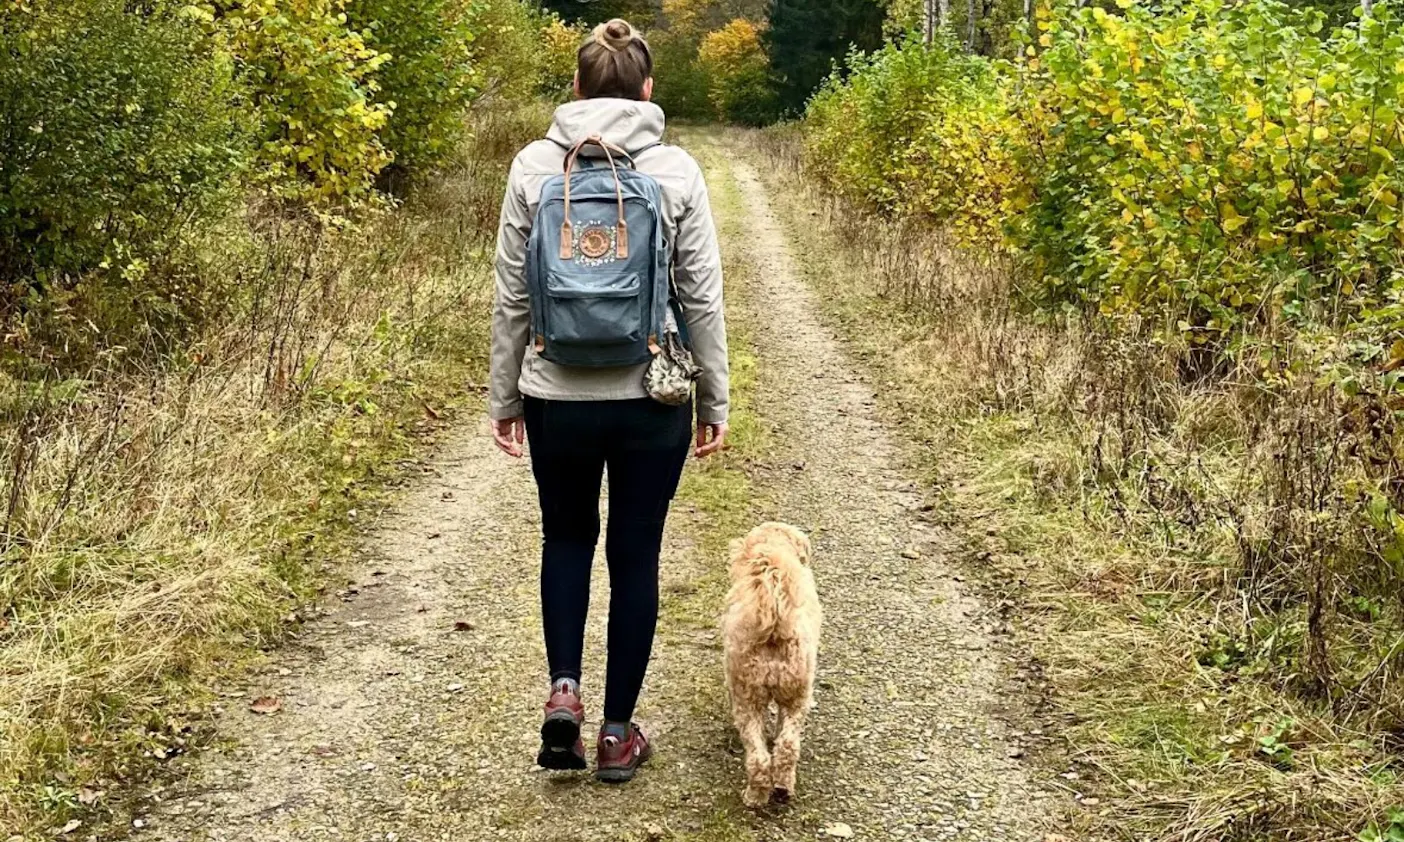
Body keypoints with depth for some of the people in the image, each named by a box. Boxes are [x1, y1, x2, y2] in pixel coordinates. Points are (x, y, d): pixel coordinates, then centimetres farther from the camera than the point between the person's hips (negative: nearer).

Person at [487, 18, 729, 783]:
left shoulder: (535, 165, -3)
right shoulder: (676, 170, -5)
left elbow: (511, 296, 0)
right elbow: (703, 299, -3)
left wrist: (503, 397, 10)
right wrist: (715, 403, 7)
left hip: (558, 398, 1)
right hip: (652, 401, -1)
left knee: (567, 538, 23)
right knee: (635, 556, 12)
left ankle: (563, 690, 7)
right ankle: (617, 732, 20)